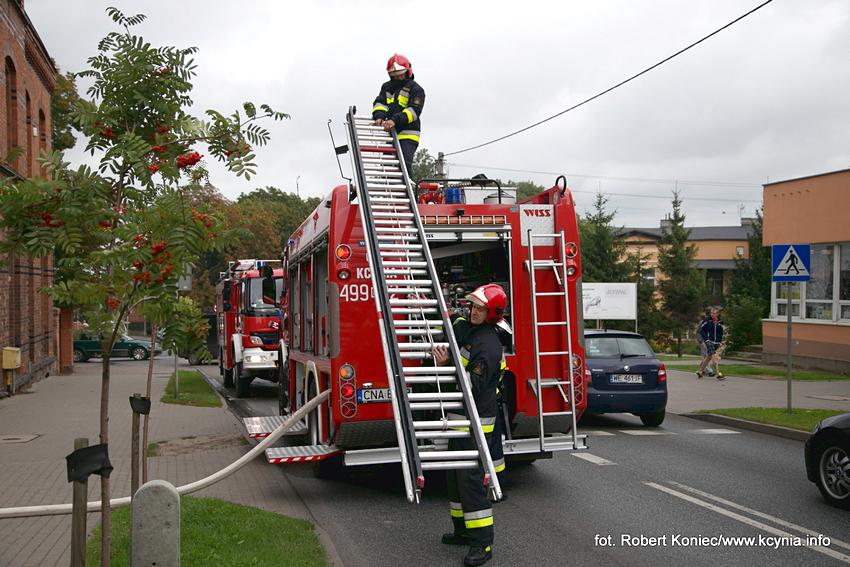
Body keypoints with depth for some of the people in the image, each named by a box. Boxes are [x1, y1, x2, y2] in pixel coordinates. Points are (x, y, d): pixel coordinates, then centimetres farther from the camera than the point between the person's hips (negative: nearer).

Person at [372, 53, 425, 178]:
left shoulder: (415, 89, 0)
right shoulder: (387, 87, 20)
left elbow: (414, 110, -13)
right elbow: (380, 103, 8)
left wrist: (395, 120, -26)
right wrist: (379, 116, -16)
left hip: (407, 135, -6)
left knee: (404, 165, -18)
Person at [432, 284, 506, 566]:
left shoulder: (489, 346, -20)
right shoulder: (463, 327, 8)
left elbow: (473, 386, -26)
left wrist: (446, 365, -33)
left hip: (475, 421, -10)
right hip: (457, 417, 10)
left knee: (471, 478, -11)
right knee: (455, 475, 17)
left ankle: (482, 543, -7)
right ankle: (463, 529, 30)